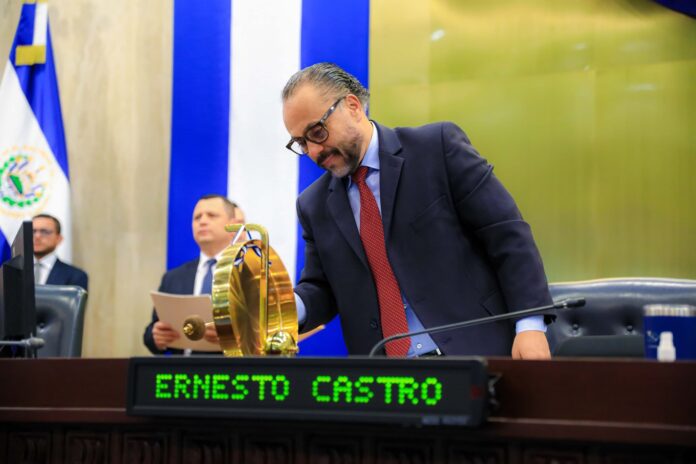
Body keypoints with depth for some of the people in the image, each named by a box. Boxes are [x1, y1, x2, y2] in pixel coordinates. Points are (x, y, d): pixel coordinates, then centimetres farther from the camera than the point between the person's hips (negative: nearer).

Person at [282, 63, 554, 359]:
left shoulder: (438, 146, -3)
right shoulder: (313, 206, 11)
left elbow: (507, 234, -6)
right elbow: (323, 289, 13)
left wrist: (530, 324, -14)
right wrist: (289, 308, -10)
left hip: (473, 352, -3)